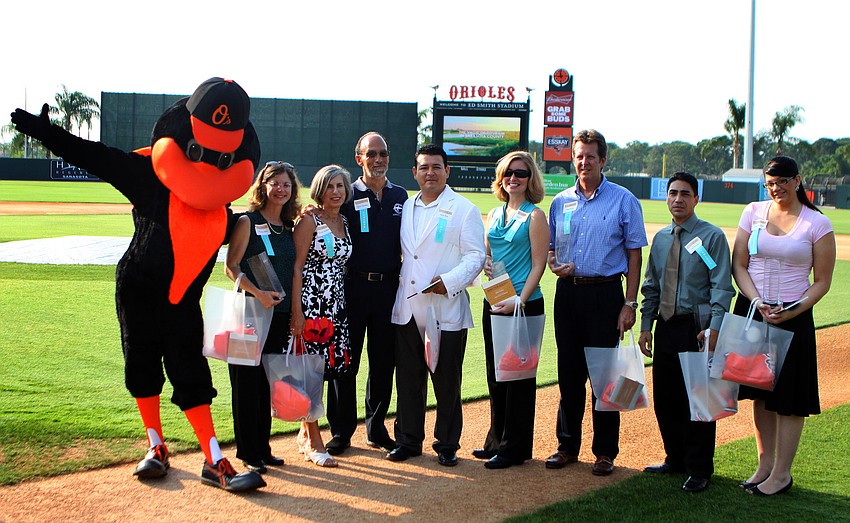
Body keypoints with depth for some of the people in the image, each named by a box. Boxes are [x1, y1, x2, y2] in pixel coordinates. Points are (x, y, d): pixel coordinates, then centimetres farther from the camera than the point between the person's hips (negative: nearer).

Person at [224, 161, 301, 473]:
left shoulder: (289, 226, 13)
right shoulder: (248, 222, -4)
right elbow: (231, 267, -9)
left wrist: (292, 312, 10)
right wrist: (257, 293, -22)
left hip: (279, 315, 6)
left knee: (268, 384, 11)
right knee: (247, 383, 0)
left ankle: (262, 448, 21)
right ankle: (248, 452, 8)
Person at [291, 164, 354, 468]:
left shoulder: (345, 223, 14)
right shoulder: (310, 221, -5)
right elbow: (297, 267, -9)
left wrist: (343, 302, 10)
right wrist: (297, 311, -15)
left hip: (336, 305, 6)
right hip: (311, 304, -6)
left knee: (326, 369, 8)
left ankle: (306, 435, 21)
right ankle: (314, 443, 4)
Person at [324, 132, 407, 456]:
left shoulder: (400, 196, 11)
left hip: (389, 287, 3)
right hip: (353, 286, -3)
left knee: (384, 361, 10)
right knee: (345, 359, 2)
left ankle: (376, 429, 23)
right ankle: (341, 431, 14)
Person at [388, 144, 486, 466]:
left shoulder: (464, 210, -1)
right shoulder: (405, 208, 15)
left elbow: (476, 256, -7)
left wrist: (450, 280, -20)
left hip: (446, 309, -4)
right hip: (406, 307, 5)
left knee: (447, 380, 3)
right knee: (408, 379, 9)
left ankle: (447, 444, 16)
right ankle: (408, 440, 21)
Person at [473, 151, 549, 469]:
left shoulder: (534, 216, -6)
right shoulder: (494, 215, 13)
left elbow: (538, 265, -11)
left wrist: (519, 301, -19)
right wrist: (485, 265, -2)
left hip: (523, 305, -7)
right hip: (493, 303, 7)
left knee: (518, 376, 0)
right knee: (495, 375, 14)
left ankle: (515, 448, 10)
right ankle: (496, 441, 26)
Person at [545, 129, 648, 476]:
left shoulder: (623, 200, -1)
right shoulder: (560, 201, 11)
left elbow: (634, 254, -2)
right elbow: (551, 247, 19)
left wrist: (629, 304, -9)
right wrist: (554, 263, -6)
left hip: (605, 294, -4)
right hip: (568, 292, 4)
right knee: (569, 372, 10)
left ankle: (605, 451, 11)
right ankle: (567, 445, 21)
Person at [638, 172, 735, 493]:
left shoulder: (712, 237, -4)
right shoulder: (660, 239, 13)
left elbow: (722, 287, -10)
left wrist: (714, 328, -19)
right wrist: (646, 325, 9)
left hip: (697, 327, -6)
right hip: (665, 326, 6)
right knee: (664, 398, 11)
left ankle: (699, 470, 12)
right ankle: (675, 459, 28)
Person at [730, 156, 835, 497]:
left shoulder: (818, 224, -3)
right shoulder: (754, 212, 6)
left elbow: (822, 282, -2)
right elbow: (738, 265, 4)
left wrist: (792, 312, -16)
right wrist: (757, 302, -11)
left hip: (793, 318, -3)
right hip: (751, 312, 3)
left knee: (789, 397, 0)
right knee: (760, 392, 11)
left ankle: (781, 473, 11)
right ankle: (765, 464, 22)